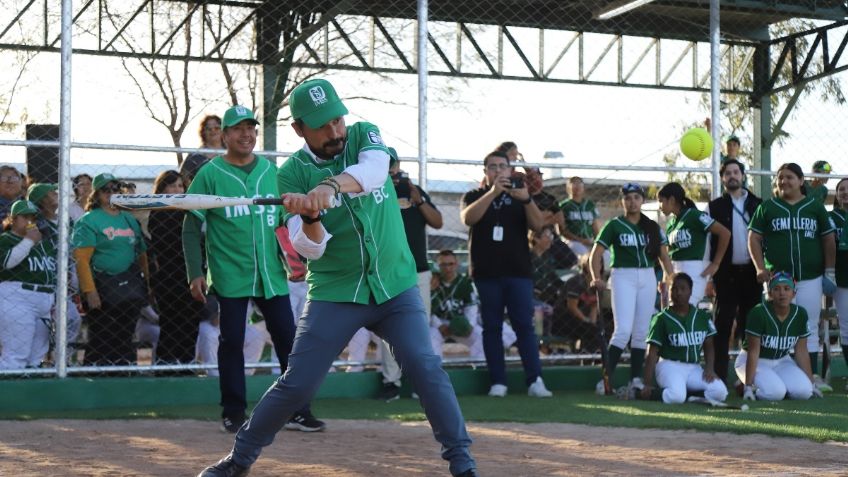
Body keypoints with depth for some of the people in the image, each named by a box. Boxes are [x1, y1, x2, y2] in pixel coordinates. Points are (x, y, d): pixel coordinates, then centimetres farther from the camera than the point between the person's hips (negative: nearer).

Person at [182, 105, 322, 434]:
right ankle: (234, 413, 12)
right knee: (232, 342, 1)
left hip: (271, 275, 3)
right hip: (229, 275, -3)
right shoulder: (210, 174, 0)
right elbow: (191, 228, -1)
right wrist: (195, 274, -8)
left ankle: (298, 411, 8)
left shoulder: (272, 171, 10)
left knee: (288, 339, 1)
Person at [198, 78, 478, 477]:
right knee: (296, 384, -1)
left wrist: (332, 185, -45)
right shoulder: (292, 173, -4)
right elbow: (310, 249, -11)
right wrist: (310, 219, -33)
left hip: (395, 287, 1)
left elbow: (375, 168, -26)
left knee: (426, 369, -13)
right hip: (335, 294, -1)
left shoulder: (364, 135, -1)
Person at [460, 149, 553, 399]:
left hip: (518, 271, 0)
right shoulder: (474, 196, 9)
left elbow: (538, 224, -3)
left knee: (525, 325, -5)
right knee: (492, 327, 2)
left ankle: (535, 381, -8)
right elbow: (468, 218, -13)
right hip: (486, 273, 0)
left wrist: (527, 200, -22)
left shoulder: (519, 197, 12)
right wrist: (493, 192, -25)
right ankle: (498, 382, 5)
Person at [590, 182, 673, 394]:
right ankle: (606, 378, -11)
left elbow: (664, 255, 8)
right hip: (623, 276, -4)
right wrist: (597, 277, -19)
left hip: (647, 277, 4)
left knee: (641, 332, 5)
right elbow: (596, 254, -4)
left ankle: (636, 379, 11)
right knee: (624, 330, -14)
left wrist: (669, 277, -8)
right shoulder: (614, 225, 1)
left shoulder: (652, 227, 12)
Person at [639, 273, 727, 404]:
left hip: (694, 368, 5)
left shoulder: (702, 316, 7)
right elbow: (653, 353, -6)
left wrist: (709, 368, -7)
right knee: (676, 396, -35)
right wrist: (647, 385, -14)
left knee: (720, 392, -21)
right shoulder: (662, 319, -4)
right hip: (670, 366, -5)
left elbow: (708, 346, 13)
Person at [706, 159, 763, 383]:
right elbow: (705, 242, 1)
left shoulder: (758, 205, 9)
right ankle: (719, 376, -1)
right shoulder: (714, 207, 4)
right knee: (723, 325, -2)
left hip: (751, 272, 2)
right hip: (726, 272, -2)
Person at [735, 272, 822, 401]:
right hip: (756, 362, -5)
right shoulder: (758, 313, -22)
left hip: (782, 362, 5)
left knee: (803, 391, -21)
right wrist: (748, 385, -23)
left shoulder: (800, 314, -7)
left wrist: (811, 384, 0)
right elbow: (753, 351, -21)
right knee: (775, 392, -30)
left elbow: (801, 351, 0)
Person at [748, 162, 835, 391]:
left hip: (811, 278, 1)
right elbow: (754, 238, 4)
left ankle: (812, 375, 8)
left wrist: (830, 270, 6)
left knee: (810, 328, 3)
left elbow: (828, 239, 11)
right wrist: (761, 268, -7)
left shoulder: (815, 207, 9)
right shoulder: (767, 207, 6)